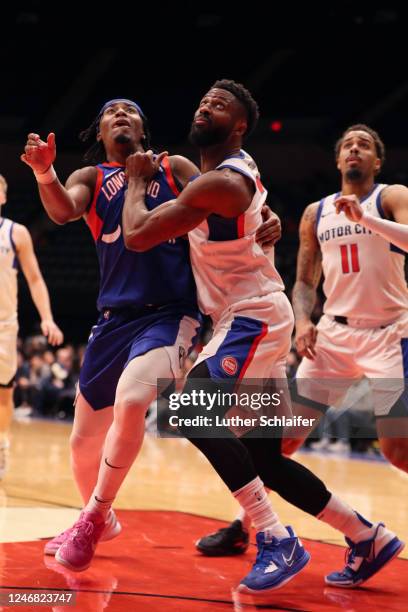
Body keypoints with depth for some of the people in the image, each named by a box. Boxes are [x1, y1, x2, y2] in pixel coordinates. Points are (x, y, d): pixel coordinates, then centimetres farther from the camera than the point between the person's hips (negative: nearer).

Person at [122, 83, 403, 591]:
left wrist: (137, 180, 0)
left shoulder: (221, 182, -18)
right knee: (264, 458, 9)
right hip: (248, 319, 10)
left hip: (253, 317, -10)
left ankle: (278, 542, -22)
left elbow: (137, 235, -18)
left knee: (193, 413, -25)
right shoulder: (234, 169, 12)